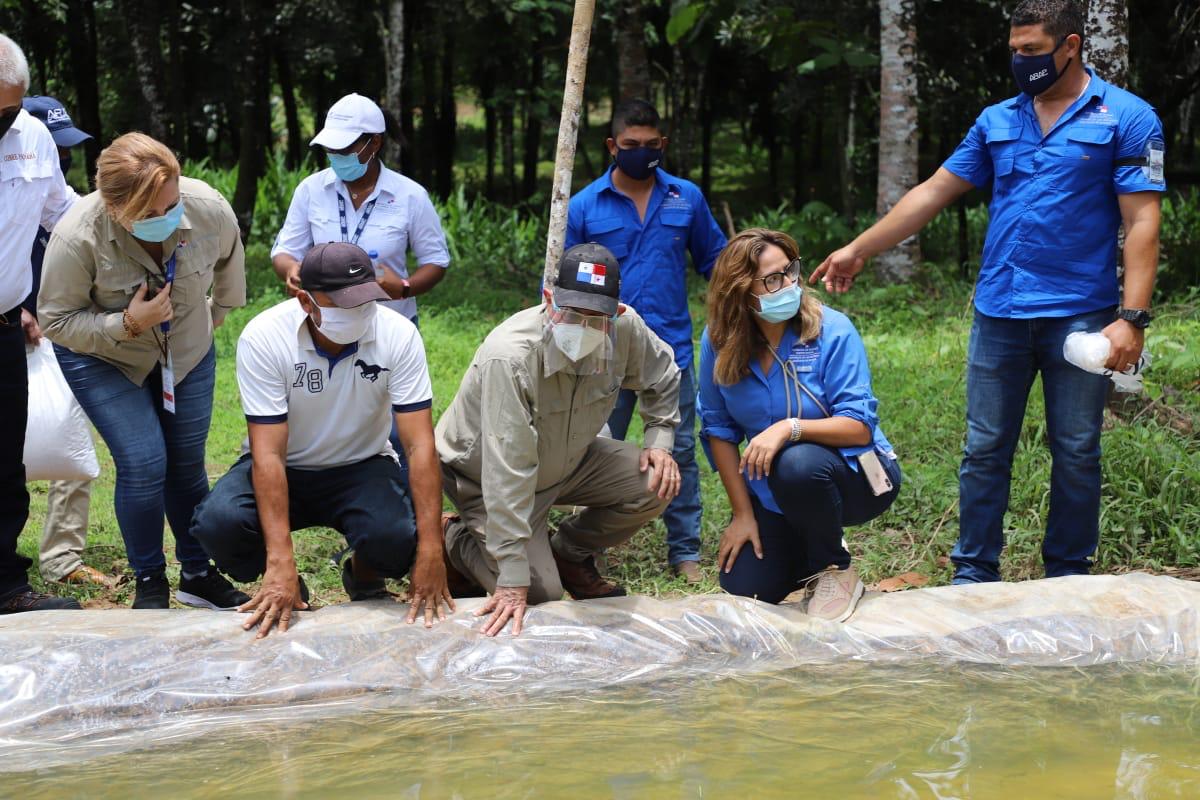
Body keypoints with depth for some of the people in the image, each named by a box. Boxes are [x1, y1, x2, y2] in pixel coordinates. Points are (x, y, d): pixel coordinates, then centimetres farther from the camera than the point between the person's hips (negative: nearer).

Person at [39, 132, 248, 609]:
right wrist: (128, 324, -33)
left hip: (188, 352, 3)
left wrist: (220, 311, 14)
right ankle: (150, 584, 6)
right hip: (103, 359, -3)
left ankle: (199, 575, 25)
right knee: (143, 464, -13)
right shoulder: (77, 237, -34)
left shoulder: (208, 208, -25)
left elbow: (228, 255, 2)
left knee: (187, 462, 8)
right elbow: (56, 320, -20)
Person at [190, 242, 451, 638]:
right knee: (218, 523, -31)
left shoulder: (398, 335, -20)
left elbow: (421, 446, -21)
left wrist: (430, 550, -32)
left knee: (395, 537, -33)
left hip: (361, 468, 0)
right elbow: (268, 454, -26)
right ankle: (280, 589, 4)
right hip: (285, 469, 0)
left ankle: (364, 576, 7)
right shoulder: (262, 338, -23)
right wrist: (281, 563, -36)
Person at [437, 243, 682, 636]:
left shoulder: (626, 329, -21)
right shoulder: (511, 356, -39)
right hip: (483, 474, -6)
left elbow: (662, 375, 6)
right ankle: (456, 541, 14)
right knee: (540, 594, -15)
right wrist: (512, 580, -41)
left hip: (568, 459, 6)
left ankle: (568, 554, 11)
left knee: (656, 484, -15)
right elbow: (507, 471, -40)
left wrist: (659, 441, -9)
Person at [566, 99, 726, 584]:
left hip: (672, 349, 1)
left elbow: (713, 260, 13)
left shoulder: (686, 198, 3)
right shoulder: (584, 207, -1)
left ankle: (685, 552, 18)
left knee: (680, 452, 8)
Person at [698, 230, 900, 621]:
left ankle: (836, 570, -10)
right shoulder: (718, 342, -8)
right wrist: (743, 513, -4)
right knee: (744, 588, -10)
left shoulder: (832, 330, -18)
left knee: (796, 464, -38)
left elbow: (859, 425, -21)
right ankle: (807, 550, 25)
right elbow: (719, 429, -1)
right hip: (772, 494, 4)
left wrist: (790, 427, -38)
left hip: (854, 477, -4)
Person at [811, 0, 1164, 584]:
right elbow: (933, 192, 13)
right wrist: (858, 250, 9)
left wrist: (1132, 318, -17)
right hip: (999, 314, 4)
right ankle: (974, 575, 15)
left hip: (1079, 316, -4)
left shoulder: (1126, 118, -3)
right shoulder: (997, 121, 10)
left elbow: (1141, 222, -9)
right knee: (985, 451, 6)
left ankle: (1068, 579, 18)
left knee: (1076, 454, 6)